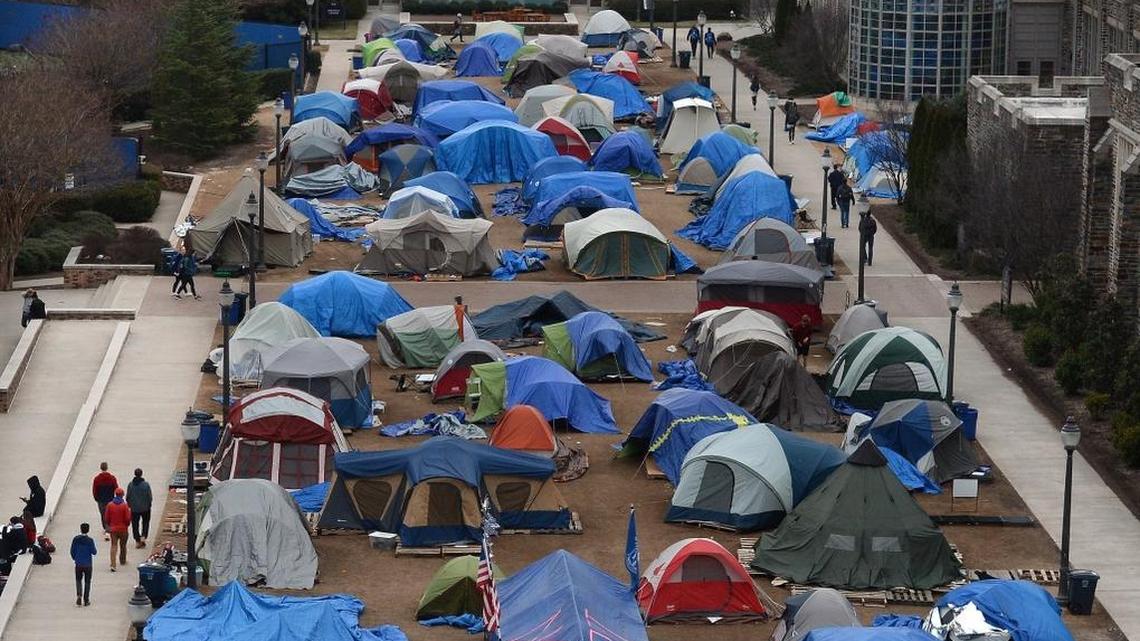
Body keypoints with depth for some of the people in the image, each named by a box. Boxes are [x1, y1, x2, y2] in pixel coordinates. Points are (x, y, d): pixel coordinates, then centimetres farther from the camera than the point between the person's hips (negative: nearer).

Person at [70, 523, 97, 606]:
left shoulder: (76, 539, -6)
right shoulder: (90, 540, -13)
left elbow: (72, 551, 0)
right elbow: (94, 552, -11)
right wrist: (95, 551, 12)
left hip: (78, 564, 1)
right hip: (88, 564, -1)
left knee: (78, 580, 16)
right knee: (87, 581, 11)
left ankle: (79, 595, -6)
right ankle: (86, 600, 11)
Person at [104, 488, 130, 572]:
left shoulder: (110, 505, -6)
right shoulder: (124, 505, -13)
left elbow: (107, 518, 1)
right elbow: (127, 519, -12)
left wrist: (108, 525, 17)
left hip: (113, 529, 1)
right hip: (123, 528, -1)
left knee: (114, 546, 0)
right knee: (123, 545, 19)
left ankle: (113, 564, -12)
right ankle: (122, 561, 35)